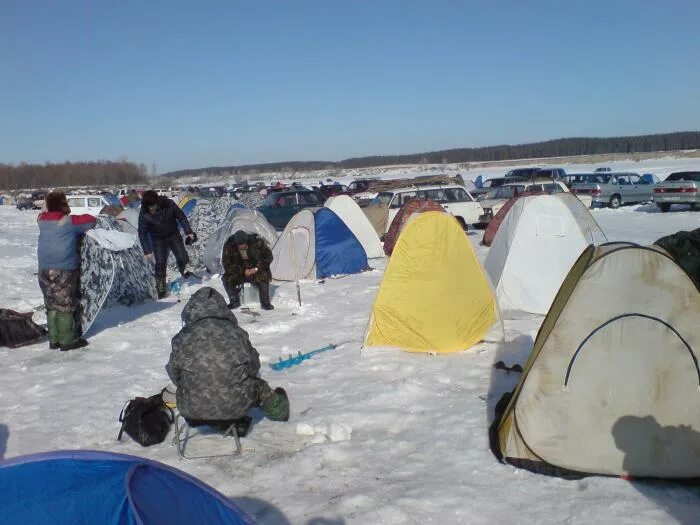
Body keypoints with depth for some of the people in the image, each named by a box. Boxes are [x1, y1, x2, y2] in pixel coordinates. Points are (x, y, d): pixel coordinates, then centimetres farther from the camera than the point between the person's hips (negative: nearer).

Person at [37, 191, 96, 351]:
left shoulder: (42, 220, 6)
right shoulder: (69, 222, -12)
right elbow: (91, 220, -3)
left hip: (45, 270, 6)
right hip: (64, 271, -6)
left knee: (52, 306, 13)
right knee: (66, 306, 2)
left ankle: (54, 339, 19)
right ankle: (67, 340, 7)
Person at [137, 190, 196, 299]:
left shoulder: (168, 204, -22)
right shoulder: (144, 214, -22)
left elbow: (181, 217, -7)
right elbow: (142, 233, -14)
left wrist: (188, 232, -10)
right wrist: (147, 251, -17)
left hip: (174, 235, 1)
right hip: (158, 240, -1)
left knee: (182, 258, -5)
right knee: (160, 264, -8)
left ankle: (183, 270, 28)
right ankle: (161, 289, 2)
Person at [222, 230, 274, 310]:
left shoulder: (257, 242, -16)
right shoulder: (229, 246, -15)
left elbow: (268, 256, -6)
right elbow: (226, 265, -11)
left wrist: (257, 268, -17)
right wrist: (243, 271, -19)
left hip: (256, 271, -2)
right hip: (239, 273, 2)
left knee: (263, 278, -34)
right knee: (227, 279, -25)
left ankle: (265, 303, -17)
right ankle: (235, 302, -5)